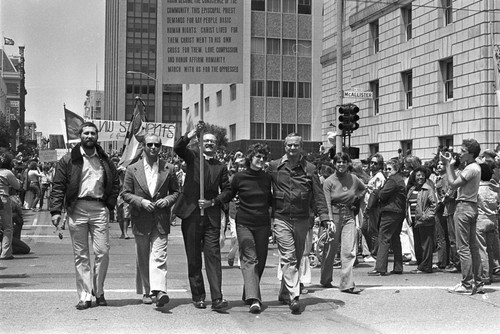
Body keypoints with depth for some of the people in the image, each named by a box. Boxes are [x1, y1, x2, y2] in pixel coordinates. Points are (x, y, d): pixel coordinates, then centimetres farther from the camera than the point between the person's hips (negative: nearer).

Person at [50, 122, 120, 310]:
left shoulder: (105, 160, 13)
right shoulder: (69, 160, 5)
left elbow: (115, 184, 18)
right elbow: (58, 186, 2)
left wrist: (110, 206, 5)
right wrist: (56, 211, -8)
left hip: (99, 209, 1)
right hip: (77, 209, -1)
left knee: (102, 252, -4)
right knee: (81, 255, 2)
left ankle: (98, 292, 13)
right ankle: (85, 296, 7)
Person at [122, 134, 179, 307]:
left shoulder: (169, 169, 5)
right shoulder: (132, 169, 4)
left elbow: (176, 192, 13)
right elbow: (125, 193, 4)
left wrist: (167, 200, -8)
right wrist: (141, 202, -12)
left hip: (161, 220, -1)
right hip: (140, 220, 1)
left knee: (158, 256, -12)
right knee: (143, 259, 9)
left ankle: (159, 291, -22)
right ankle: (147, 292, 19)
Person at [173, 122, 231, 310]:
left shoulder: (221, 167, 12)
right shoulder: (192, 157, 8)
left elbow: (227, 191, 10)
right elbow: (177, 148, -11)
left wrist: (212, 202, -5)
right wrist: (194, 132, -21)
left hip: (211, 215, 0)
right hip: (190, 214, 0)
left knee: (213, 256, -8)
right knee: (193, 258, 6)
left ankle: (217, 298, -10)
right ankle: (198, 297, 15)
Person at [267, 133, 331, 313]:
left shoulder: (309, 169, 4)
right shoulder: (274, 167, 3)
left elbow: (318, 195, 3)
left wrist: (325, 217, -6)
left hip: (302, 219, 2)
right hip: (281, 218, -2)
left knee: (296, 259, 11)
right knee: (288, 258, -11)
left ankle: (284, 293, 27)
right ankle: (294, 297, -14)